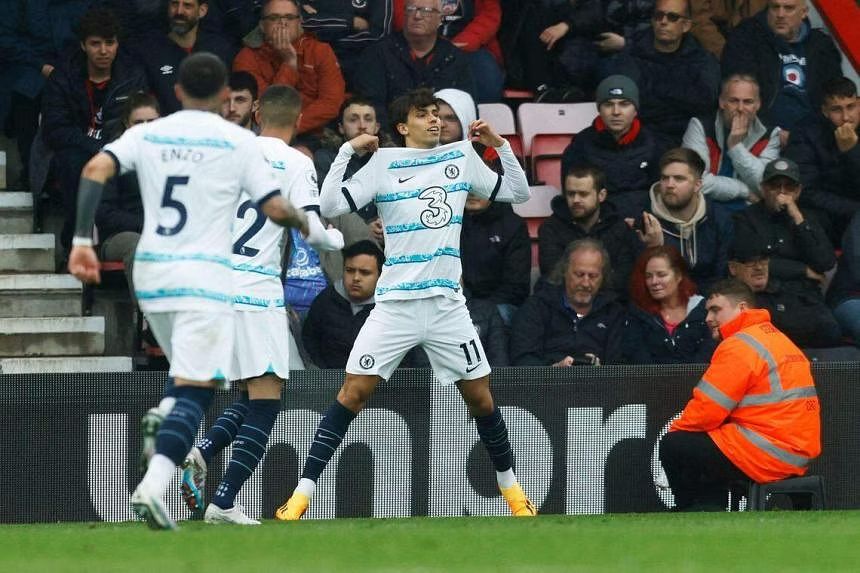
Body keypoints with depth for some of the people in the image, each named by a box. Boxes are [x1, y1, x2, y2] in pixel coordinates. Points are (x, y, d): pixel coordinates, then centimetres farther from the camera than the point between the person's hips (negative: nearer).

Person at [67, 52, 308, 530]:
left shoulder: (146, 135, 8)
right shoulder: (238, 141, -1)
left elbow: (96, 170, -7)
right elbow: (276, 209, -4)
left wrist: (83, 240, -8)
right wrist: (304, 221, 19)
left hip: (150, 273, 5)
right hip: (205, 276, -5)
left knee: (189, 377, 27)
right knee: (196, 388, -11)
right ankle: (155, 485, -28)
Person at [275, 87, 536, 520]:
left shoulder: (461, 156, 10)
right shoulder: (384, 163, 0)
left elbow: (517, 192, 19)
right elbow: (329, 206, -7)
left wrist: (500, 144, 7)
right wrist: (348, 150, -10)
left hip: (447, 302, 3)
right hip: (395, 302, -3)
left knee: (480, 397, 5)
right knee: (354, 391, -11)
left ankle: (510, 486, 26)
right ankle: (302, 494, -11)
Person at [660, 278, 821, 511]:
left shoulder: (740, 346, -10)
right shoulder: (777, 339, 21)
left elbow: (706, 412, -12)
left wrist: (675, 430, 8)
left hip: (767, 453, -10)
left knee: (673, 447, -4)